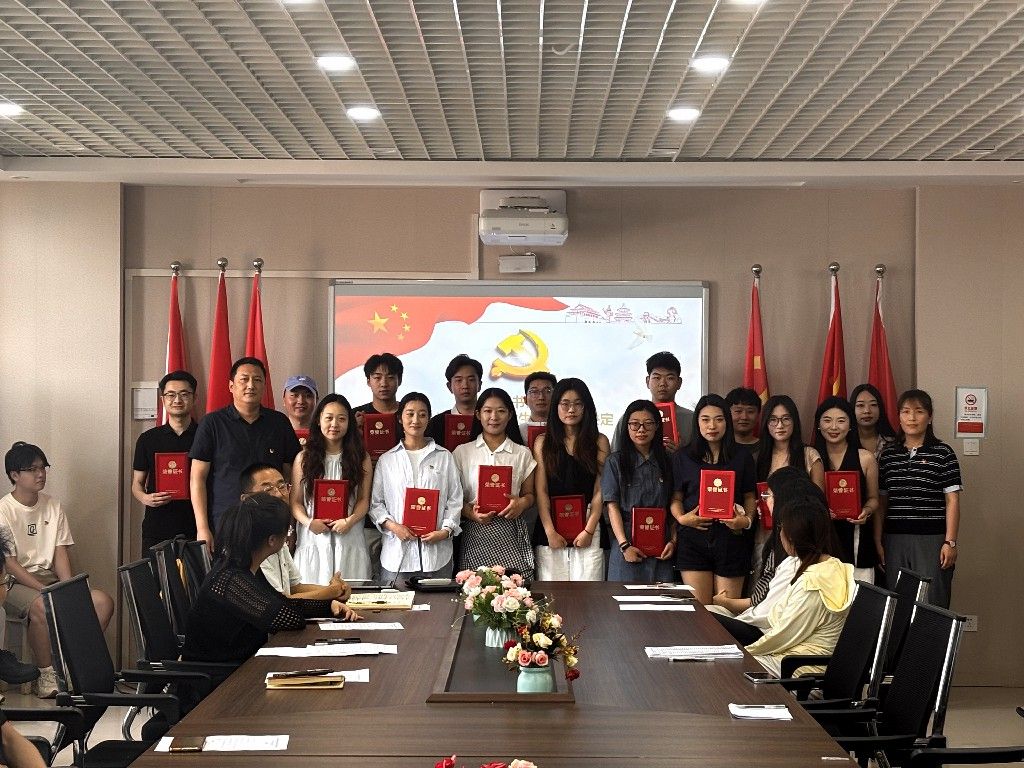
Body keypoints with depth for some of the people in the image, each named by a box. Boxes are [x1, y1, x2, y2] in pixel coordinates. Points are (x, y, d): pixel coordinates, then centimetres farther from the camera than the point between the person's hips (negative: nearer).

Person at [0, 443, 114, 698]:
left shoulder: (53, 506, 10)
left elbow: (60, 553, 7)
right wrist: (44, 590, -21)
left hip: (50, 578, 6)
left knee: (103, 601, -17)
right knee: (44, 606, -38)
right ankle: (45, 675, -20)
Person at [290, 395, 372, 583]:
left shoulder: (361, 458, 7)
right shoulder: (304, 458, 6)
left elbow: (364, 499, 4)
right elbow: (296, 501, 5)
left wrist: (350, 521, -13)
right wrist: (308, 522, -12)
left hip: (350, 540, 0)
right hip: (314, 538, 0)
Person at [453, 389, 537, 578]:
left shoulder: (522, 454, 13)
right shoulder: (462, 452, 10)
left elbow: (529, 494, 15)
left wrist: (522, 503, -8)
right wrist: (471, 513, -11)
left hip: (512, 535, 0)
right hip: (475, 535, 0)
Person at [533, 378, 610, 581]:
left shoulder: (599, 442, 8)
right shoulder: (543, 442, 10)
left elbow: (600, 491, 2)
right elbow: (541, 491, 3)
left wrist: (589, 530, -8)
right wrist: (550, 532, -7)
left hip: (588, 527, 0)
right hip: (551, 528, 1)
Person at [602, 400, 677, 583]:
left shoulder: (666, 462, 12)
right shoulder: (616, 462, 3)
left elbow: (673, 506, 12)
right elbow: (612, 507, -3)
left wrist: (673, 541, 0)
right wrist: (624, 545, -11)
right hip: (628, 545, -2)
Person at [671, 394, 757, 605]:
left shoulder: (742, 457, 9)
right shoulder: (683, 457, 8)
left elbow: (749, 496, 11)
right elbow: (676, 497, 9)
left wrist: (747, 520, -8)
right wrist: (681, 517, -10)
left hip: (731, 538, 0)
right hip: (693, 538, 0)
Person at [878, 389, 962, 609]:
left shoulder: (943, 453, 1)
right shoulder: (888, 455, 11)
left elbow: (952, 500, -2)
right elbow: (881, 500, 13)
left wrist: (950, 542, -8)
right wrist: (878, 541, 8)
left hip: (931, 540, -3)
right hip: (894, 540, 4)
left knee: (931, 603, -5)